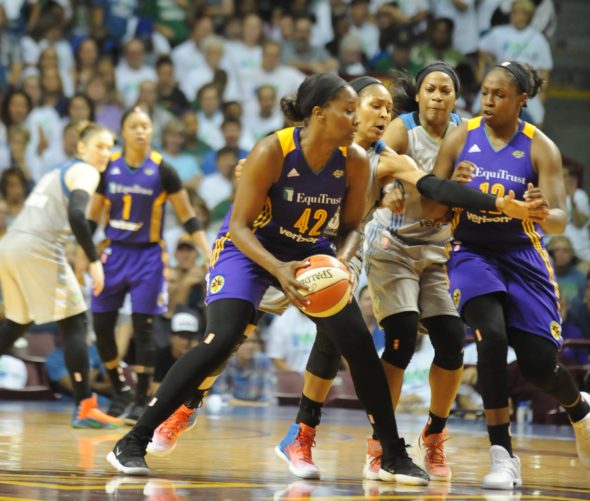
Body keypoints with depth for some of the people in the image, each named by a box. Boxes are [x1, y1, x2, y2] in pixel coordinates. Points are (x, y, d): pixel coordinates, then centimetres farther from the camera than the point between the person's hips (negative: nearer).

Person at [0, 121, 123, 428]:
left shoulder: (58, 172, 27)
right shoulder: (85, 172, 0)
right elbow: (76, 216, -17)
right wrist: (93, 260, -16)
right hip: (37, 250, -9)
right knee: (75, 324, -4)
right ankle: (85, 408, -9)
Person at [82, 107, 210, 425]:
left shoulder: (162, 171, -7)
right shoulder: (109, 168, 0)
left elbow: (187, 217, -3)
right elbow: (92, 217, 9)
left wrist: (209, 253, -12)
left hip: (147, 256, -3)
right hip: (114, 253, 3)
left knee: (143, 328, -6)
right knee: (101, 326, 2)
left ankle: (142, 399, 4)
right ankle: (121, 391, 20)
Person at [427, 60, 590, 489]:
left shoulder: (540, 148, -9)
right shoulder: (460, 139, -5)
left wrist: (543, 212, -36)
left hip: (522, 257, 0)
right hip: (472, 254, 0)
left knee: (539, 364, -2)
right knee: (492, 337, -25)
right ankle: (503, 457, -16)